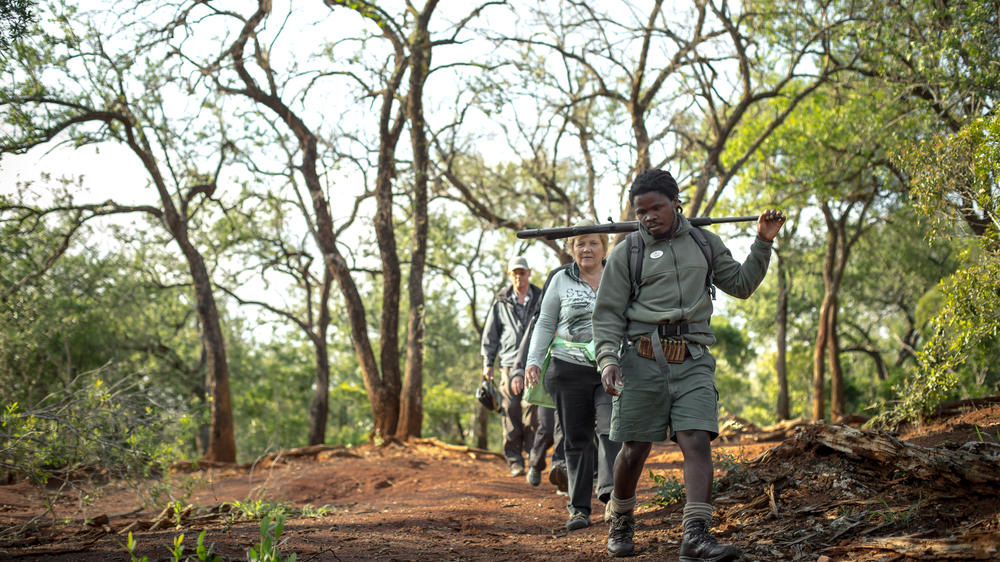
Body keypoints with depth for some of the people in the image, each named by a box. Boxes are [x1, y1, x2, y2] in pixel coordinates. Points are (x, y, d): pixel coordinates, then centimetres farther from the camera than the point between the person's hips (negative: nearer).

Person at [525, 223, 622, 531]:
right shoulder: (561, 280, 7)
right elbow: (545, 324, 10)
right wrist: (533, 361, -2)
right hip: (569, 368, 0)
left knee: (612, 429, -19)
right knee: (577, 439, 2)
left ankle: (611, 494, -27)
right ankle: (579, 509, 7)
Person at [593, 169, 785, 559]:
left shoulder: (705, 244, 16)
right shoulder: (626, 254, 7)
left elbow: (741, 284, 23)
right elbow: (608, 314, 2)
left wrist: (763, 243, 13)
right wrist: (607, 359, -12)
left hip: (693, 362, 2)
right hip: (643, 361, -1)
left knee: (697, 442, -14)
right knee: (635, 450, 3)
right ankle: (620, 524, 26)